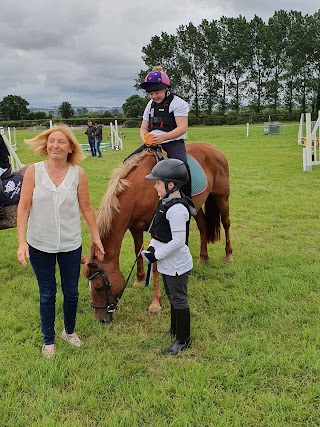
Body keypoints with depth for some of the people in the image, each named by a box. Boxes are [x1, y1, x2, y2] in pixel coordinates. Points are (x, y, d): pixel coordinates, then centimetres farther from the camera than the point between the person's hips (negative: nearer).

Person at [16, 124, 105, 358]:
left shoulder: (78, 174, -8)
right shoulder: (33, 171, -10)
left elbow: (87, 208, 0)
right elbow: (24, 207, -9)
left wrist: (96, 237, 3)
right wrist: (22, 242, -15)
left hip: (70, 244, 1)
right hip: (39, 245, -1)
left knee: (71, 292, 15)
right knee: (47, 294, 13)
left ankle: (70, 330, 42)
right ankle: (48, 340, 34)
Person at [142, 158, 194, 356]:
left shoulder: (176, 208, -26)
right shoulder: (166, 202, 5)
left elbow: (178, 241, -28)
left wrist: (156, 255, -20)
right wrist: (152, 247, 2)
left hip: (176, 264, -10)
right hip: (168, 263, 10)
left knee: (179, 301, 5)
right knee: (172, 298, 24)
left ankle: (183, 340, 20)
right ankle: (175, 330, 43)